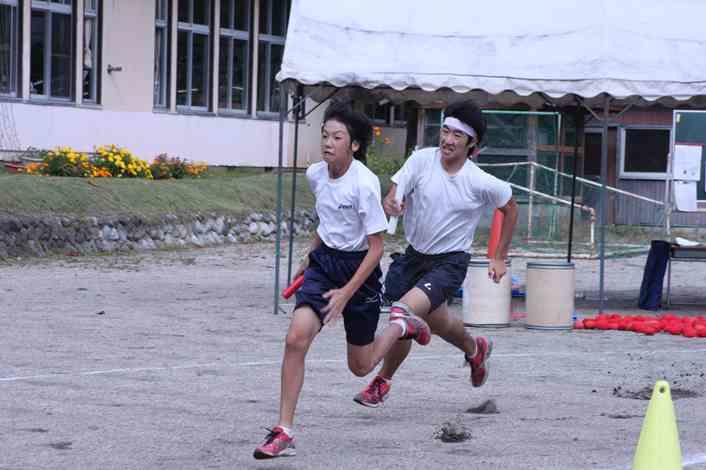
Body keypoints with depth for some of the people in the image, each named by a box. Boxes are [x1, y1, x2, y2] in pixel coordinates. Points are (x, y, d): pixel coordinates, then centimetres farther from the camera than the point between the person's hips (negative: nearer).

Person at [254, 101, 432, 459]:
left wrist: (346, 293, -23)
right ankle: (283, 433, -13)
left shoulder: (364, 184, -23)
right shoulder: (315, 174, -4)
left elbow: (376, 248, -19)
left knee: (360, 366, 10)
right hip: (324, 262, 4)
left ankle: (402, 327, 42)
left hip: (359, 268, -4)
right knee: (296, 338, -18)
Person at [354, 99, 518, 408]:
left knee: (404, 313, -23)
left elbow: (510, 208, 4)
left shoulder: (482, 183, -14)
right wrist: (390, 205, -39)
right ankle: (475, 350, 53)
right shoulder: (421, 160, -12)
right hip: (415, 254, 4)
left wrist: (499, 258, 5)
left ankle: (383, 381, -3)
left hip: (450, 261, -4)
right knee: (436, 322, 19)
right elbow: (392, 199, -13)